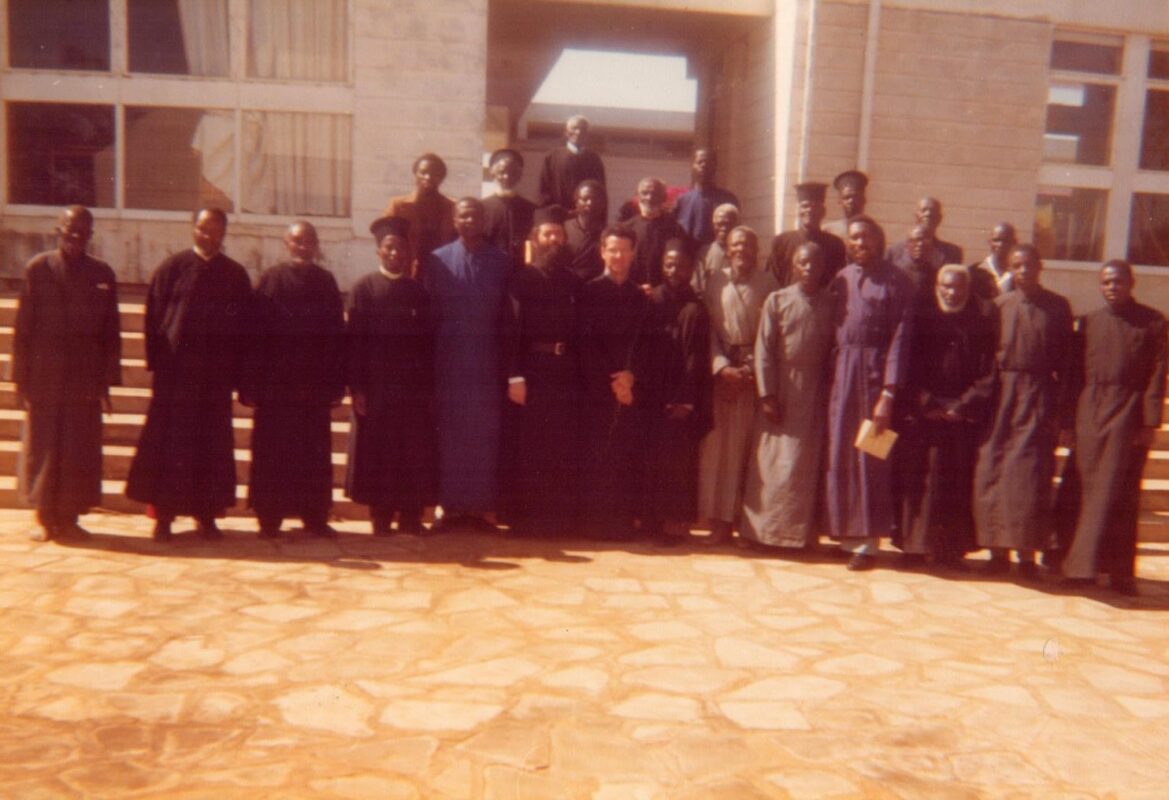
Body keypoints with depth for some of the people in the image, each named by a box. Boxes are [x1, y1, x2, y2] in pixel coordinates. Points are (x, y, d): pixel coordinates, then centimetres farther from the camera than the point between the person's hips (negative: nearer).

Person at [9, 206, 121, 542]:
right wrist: (20, 377, -4)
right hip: (44, 372, -1)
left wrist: (106, 381, 2)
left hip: (85, 375, 1)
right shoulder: (37, 268, 1)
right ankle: (44, 518, 16)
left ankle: (69, 518, 14)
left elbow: (110, 333, 6)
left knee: (81, 448, 3)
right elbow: (22, 326, 0)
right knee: (42, 445, 4)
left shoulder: (102, 274, 6)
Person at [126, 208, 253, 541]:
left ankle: (206, 516, 13)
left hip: (216, 374, 2)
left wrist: (236, 370, 1)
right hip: (175, 370, -1)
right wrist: (157, 362, -5)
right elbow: (154, 317, 3)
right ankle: (163, 515, 8)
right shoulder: (172, 268, 4)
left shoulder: (236, 276, 8)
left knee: (212, 446, 5)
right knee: (168, 443, 0)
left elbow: (244, 326, 8)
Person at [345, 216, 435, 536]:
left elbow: (428, 341, 8)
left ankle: (411, 517, 12)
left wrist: (429, 387, 2)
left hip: (413, 389, 2)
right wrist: (357, 387, -10)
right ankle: (380, 518, 11)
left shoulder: (418, 291, 9)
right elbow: (354, 340, -3)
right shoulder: (363, 288, 2)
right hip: (375, 387, -2)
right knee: (377, 454, 3)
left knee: (413, 455, 4)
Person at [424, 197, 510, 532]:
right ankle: (451, 506, 9)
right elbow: (427, 312, 4)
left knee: (484, 433, 3)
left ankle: (480, 506, 10)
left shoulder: (500, 262, 7)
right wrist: (430, 361, -3)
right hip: (449, 360, -1)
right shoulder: (438, 260, 5)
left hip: (487, 360, 1)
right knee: (450, 432, 2)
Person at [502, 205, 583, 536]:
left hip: (567, 372, 3)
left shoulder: (573, 282, 12)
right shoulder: (521, 280, 1)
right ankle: (526, 518, 10)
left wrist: (579, 370, -1)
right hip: (532, 371, -3)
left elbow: (581, 331, 10)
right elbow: (511, 330, -6)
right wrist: (514, 376, -15)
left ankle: (561, 518, 15)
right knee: (529, 449, 1)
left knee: (564, 450, 6)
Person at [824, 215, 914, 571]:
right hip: (841, 371, 4)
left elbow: (900, 336, -8)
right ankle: (847, 534, 19)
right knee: (840, 455, 7)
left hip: (875, 372, -4)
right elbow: (831, 329, 9)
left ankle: (869, 541, 10)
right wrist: (831, 375, -1)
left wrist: (889, 392, -15)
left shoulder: (896, 280, -3)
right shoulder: (841, 278, 10)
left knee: (870, 457, 0)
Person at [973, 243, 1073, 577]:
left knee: (1031, 474, -3)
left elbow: (1066, 360, 3)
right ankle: (998, 548, 11)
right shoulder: (999, 305, 5)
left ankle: (1027, 551, 7)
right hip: (1002, 396, 1)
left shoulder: (1058, 307, 3)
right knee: (993, 470, 1)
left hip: (1040, 397, -1)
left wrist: (1061, 408, -3)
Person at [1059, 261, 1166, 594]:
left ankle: (1120, 570, 2)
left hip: (1128, 413, -3)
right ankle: (1084, 565, 14)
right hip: (1089, 413, 3)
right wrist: (1070, 418, 4)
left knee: (1118, 492, -4)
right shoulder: (1089, 322, 11)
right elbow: (1077, 372, 10)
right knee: (1089, 489, 6)